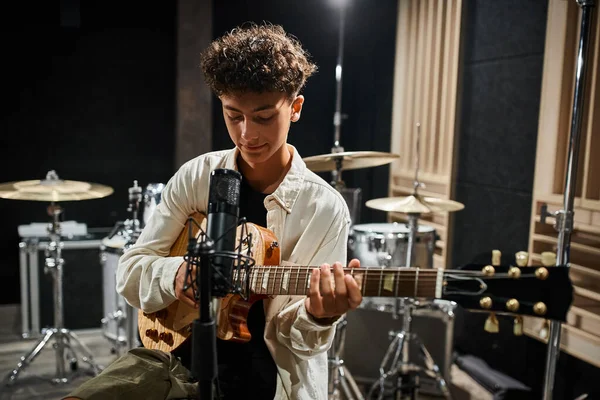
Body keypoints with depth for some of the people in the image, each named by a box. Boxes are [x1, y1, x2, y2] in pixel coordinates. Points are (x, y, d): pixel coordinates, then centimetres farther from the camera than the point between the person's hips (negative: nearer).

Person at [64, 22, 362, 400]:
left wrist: (318, 316, -32)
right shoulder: (196, 177, -2)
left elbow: (299, 339, -9)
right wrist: (175, 273, -19)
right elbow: (130, 271, 1)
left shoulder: (325, 208, -12)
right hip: (178, 353, 3)